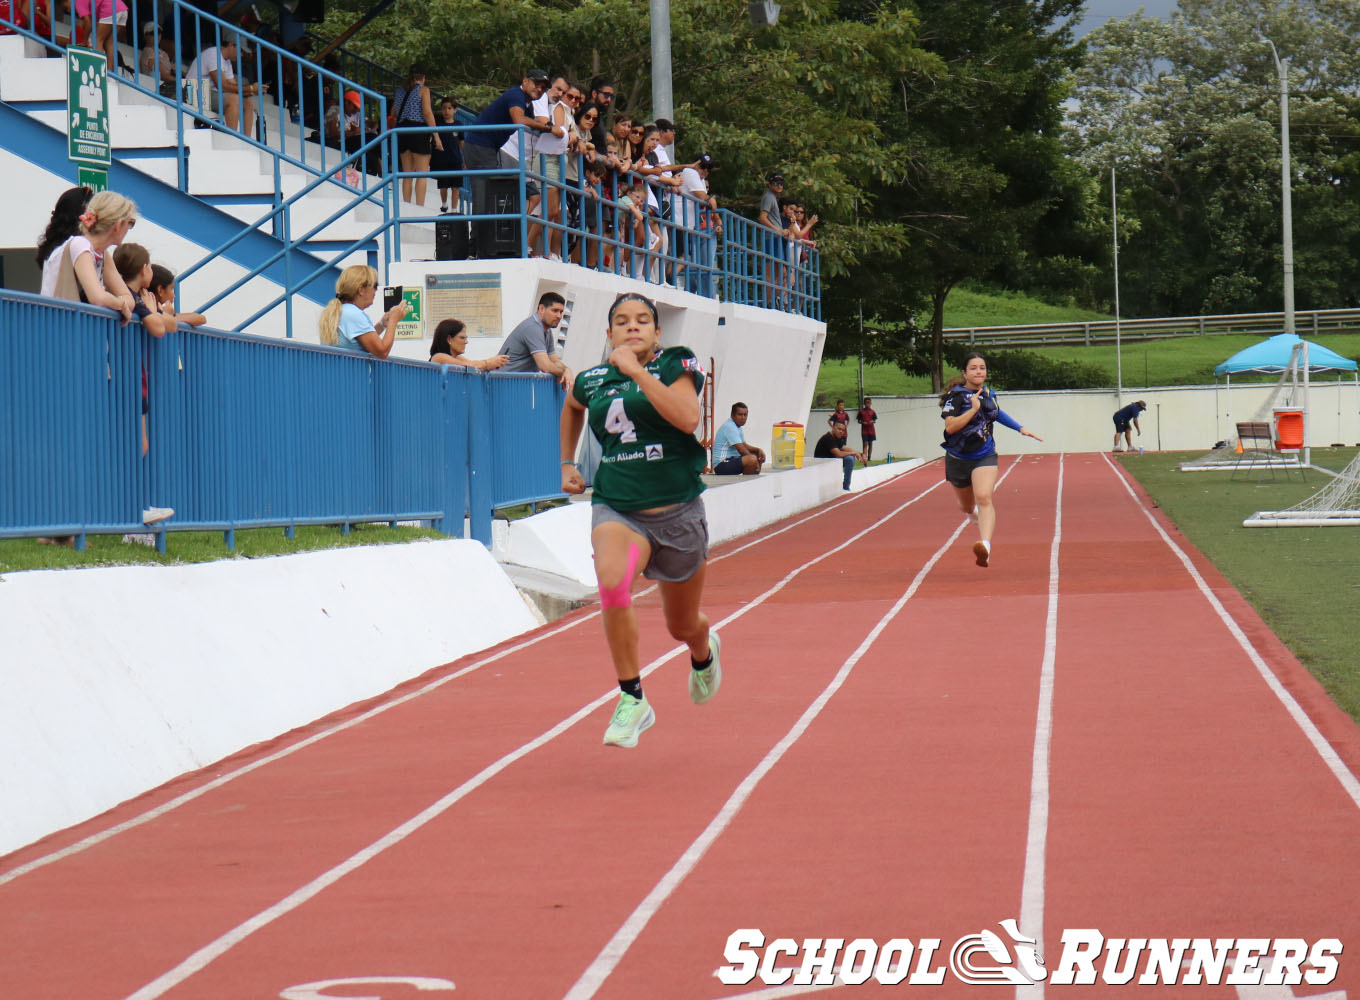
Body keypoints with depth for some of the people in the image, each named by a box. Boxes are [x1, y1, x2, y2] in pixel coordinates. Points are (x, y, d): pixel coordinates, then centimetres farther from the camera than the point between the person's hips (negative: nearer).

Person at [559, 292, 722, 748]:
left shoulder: (676, 365, -5)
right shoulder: (592, 381, 6)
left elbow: (687, 418, -24)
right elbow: (571, 406, 31)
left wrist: (637, 370, -23)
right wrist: (567, 463, 24)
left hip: (676, 511, -1)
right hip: (615, 508, 1)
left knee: (683, 627, 13)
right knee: (612, 582, -32)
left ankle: (704, 651, 54)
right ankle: (632, 700, -22)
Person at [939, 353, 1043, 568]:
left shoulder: (989, 394, 4)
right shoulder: (956, 396, -12)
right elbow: (950, 426, -25)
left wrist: (1021, 429, 28)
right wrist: (974, 409, -27)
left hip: (985, 457, 1)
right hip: (958, 459, -1)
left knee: (984, 498, -25)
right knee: (967, 506, 18)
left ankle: (985, 545, -42)